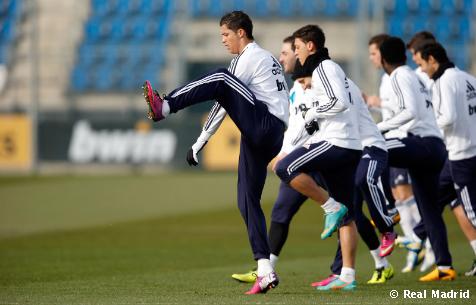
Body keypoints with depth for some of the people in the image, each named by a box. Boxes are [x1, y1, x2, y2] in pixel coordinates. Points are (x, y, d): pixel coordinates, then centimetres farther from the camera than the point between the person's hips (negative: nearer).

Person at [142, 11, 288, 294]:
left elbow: (225, 103, -3)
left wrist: (201, 142, 0)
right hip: (271, 138, 9)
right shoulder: (268, 58, 28)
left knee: (221, 79, -19)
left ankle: (164, 107, -31)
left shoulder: (249, 58, 0)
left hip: (264, 124, -9)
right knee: (247, 200, 4)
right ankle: (265, 271, -3)